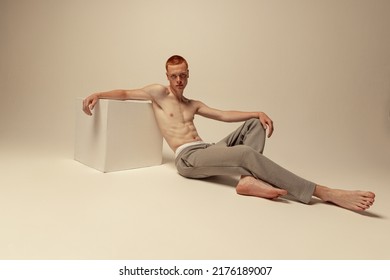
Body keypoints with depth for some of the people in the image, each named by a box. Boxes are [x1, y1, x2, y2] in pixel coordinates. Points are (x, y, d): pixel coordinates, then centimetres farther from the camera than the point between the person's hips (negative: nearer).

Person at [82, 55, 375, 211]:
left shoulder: (193, 104, 24)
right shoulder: (159, 93, 9)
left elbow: (224, 115, 15)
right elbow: (125, 93, 8)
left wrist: (258, 112, 2)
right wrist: (96, 94, -10)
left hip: (207, 152, 8)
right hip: (188, 158, -8)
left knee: (255, 124, -3)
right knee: (247, 153, -31)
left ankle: (249, 179, -30)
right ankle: (325, 193, -29)